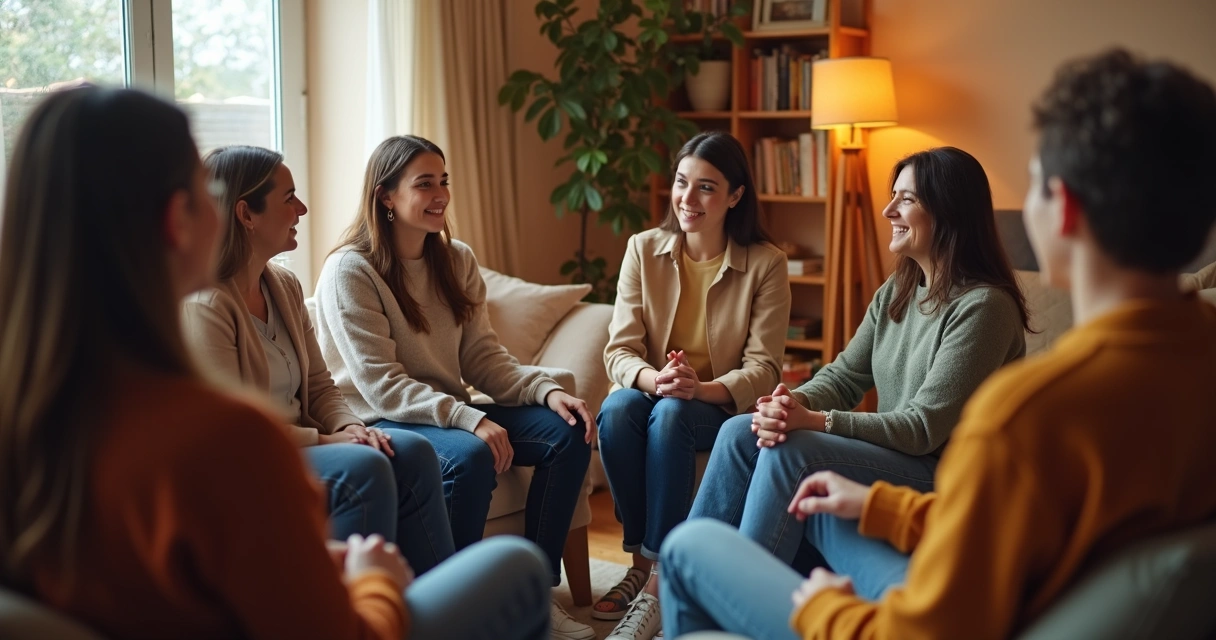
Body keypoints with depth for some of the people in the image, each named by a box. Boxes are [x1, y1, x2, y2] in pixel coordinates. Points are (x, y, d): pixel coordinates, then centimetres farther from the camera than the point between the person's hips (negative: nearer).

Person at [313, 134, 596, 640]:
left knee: (568, 432, -10)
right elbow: (380, 385, -20)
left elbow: (483, 357, 5)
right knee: (470, 456, -35)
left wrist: (547, 390, -14)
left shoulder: (457, 261, 7)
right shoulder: (349, 271, -13)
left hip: (451, 412, 7)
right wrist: (470, 421, -30)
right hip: (378, 422, -7)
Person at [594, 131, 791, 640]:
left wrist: (700, 388, -31)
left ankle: (658, 580, -29)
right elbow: (619, 350, -6)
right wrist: (652, 379, -30)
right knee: (616, 409, -31)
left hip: (723, 406, -2)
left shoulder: (766, 263, -8)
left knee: (671, 414, -35)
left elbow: (762, 368, -11)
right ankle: (642, 560, -19)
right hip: (652, 394, 3)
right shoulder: (643, 250, -1)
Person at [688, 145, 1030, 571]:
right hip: (890, 456, 9)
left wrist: (814, 422, -26)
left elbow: (925, 428, -21)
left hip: (946, 478, -8)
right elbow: (845, 375, 8)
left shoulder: (983, 306, -17)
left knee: (790, 452, -27)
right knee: (740, 432, -7)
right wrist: (793, 402, -15)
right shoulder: (897, 291, 10)